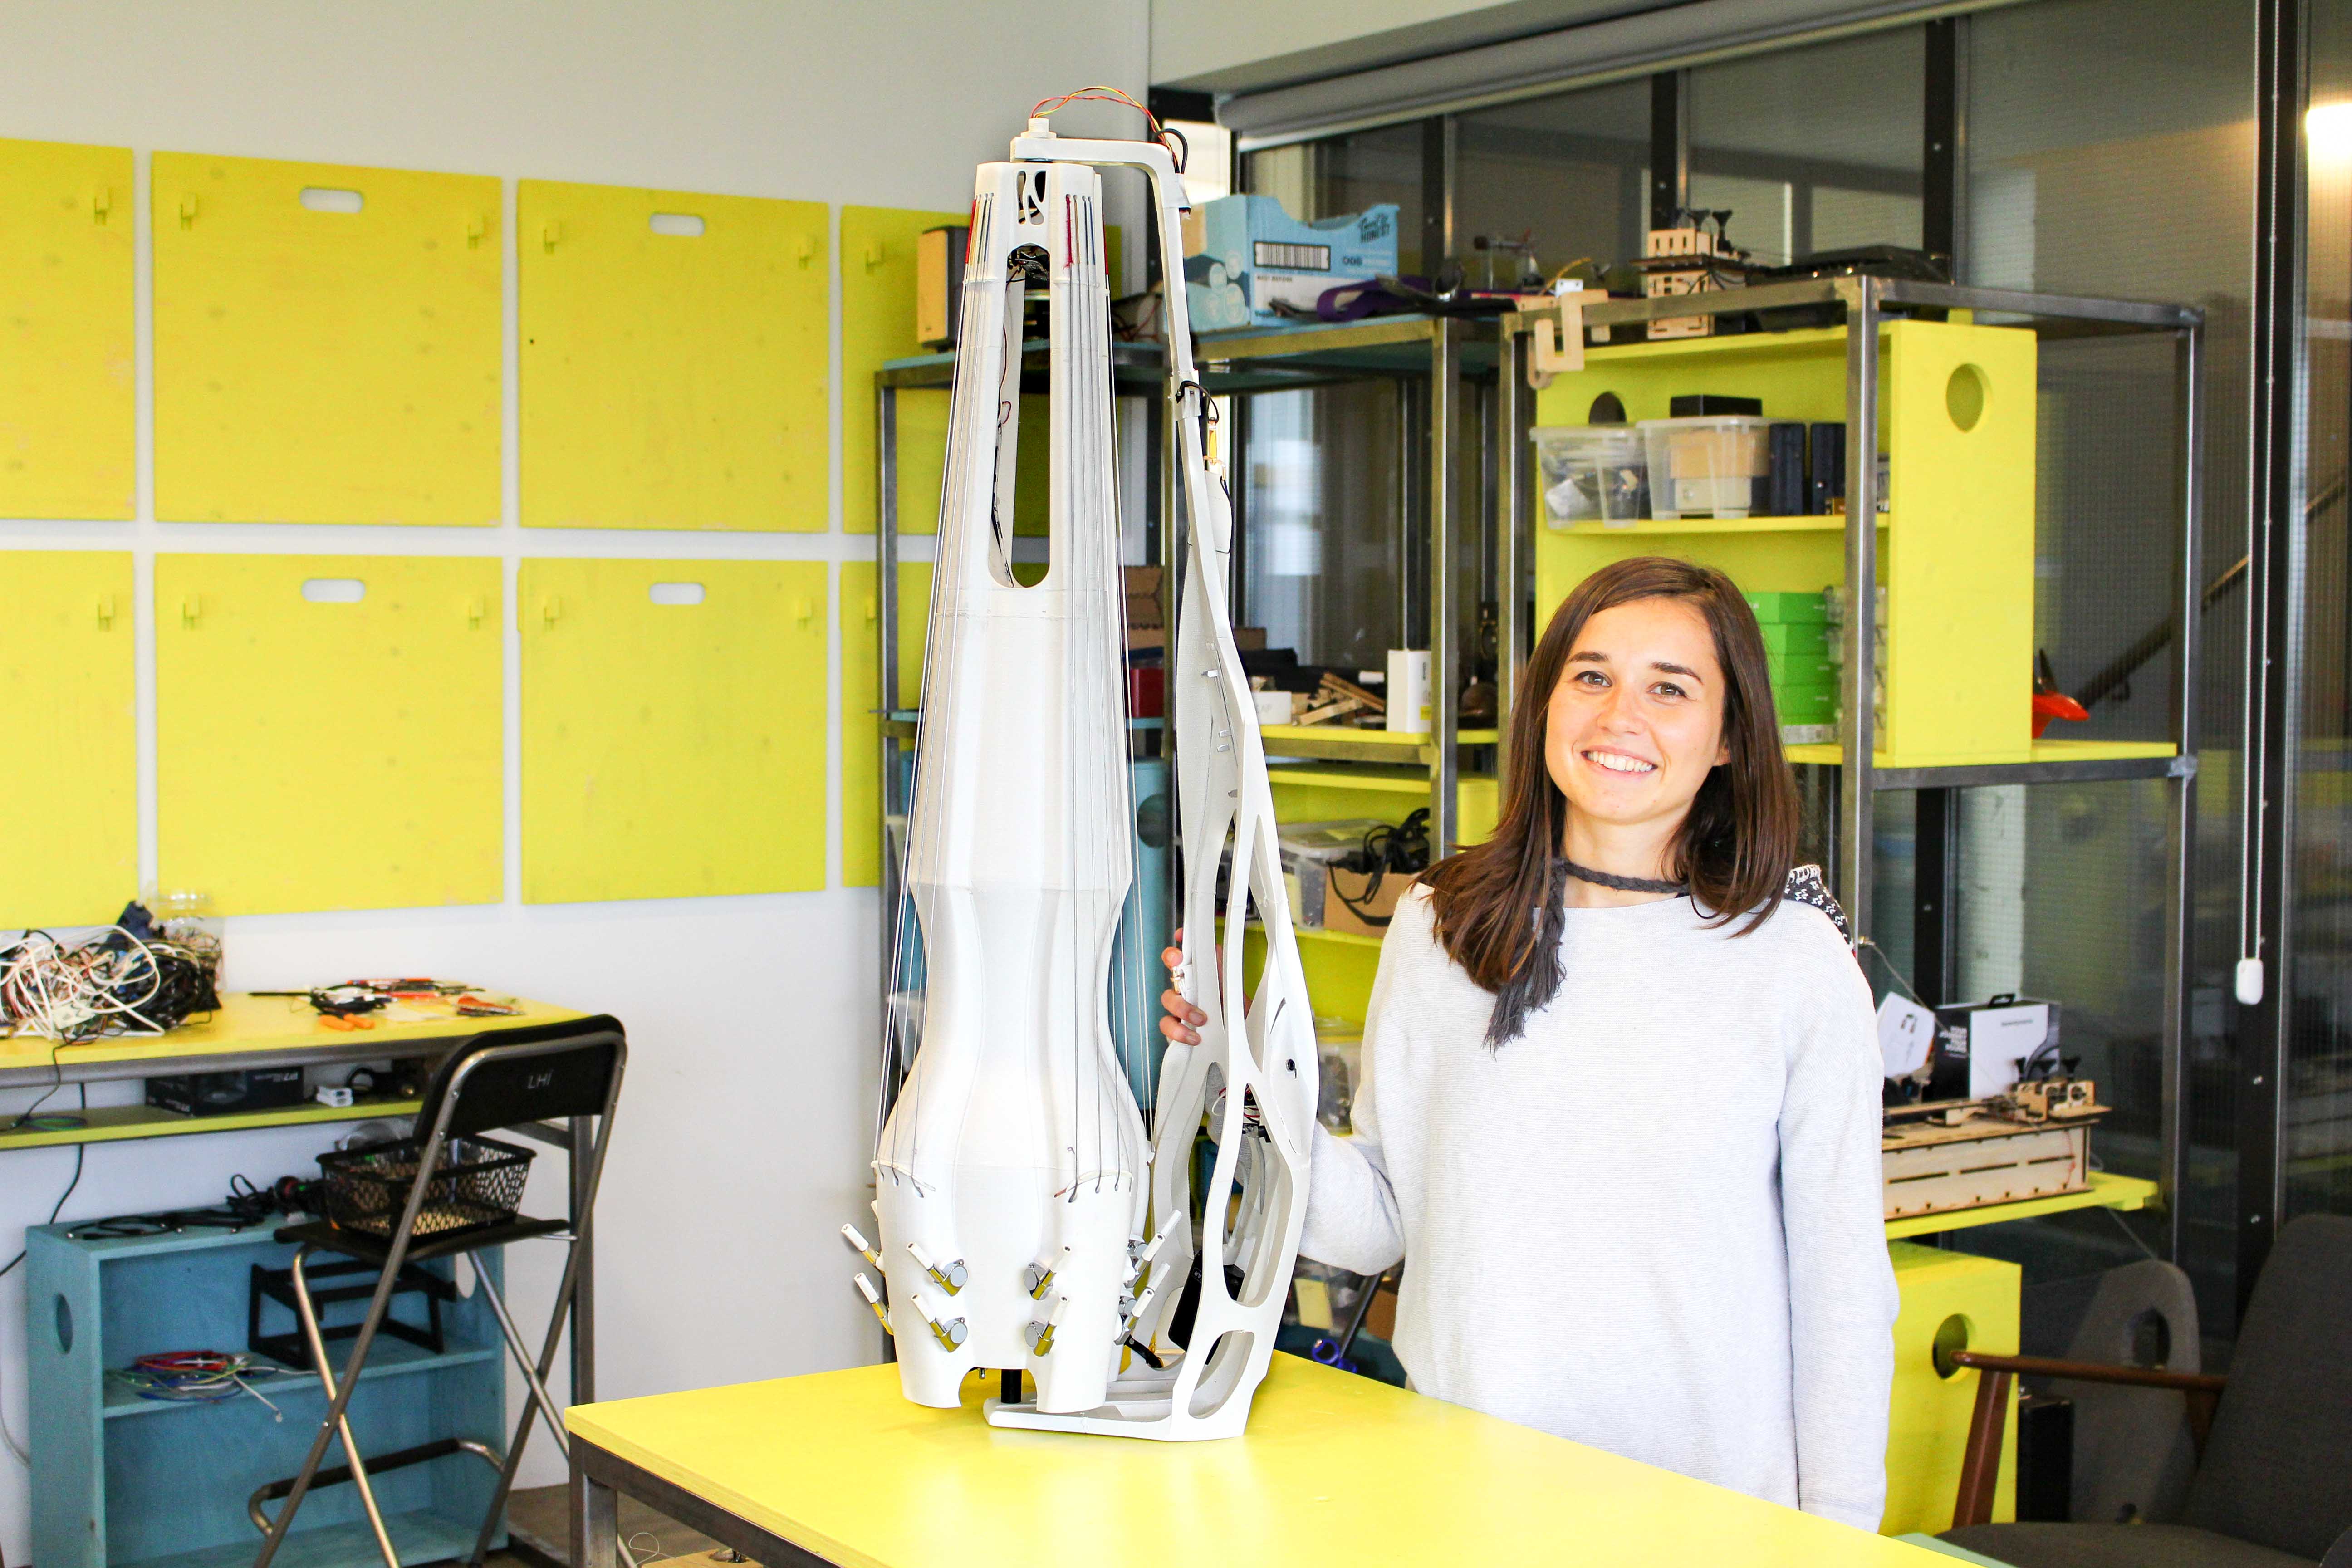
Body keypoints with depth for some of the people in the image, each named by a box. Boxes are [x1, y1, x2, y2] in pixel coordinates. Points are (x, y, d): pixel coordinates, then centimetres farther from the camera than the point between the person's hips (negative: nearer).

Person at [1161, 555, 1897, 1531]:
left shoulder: (1797, 962, -6)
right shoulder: (1441, 927, 0)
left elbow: (1841, 1279, -1)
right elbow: (1377, 1224, 3)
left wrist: (1832, 1535, -2)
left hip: (1714, 1499, -1)